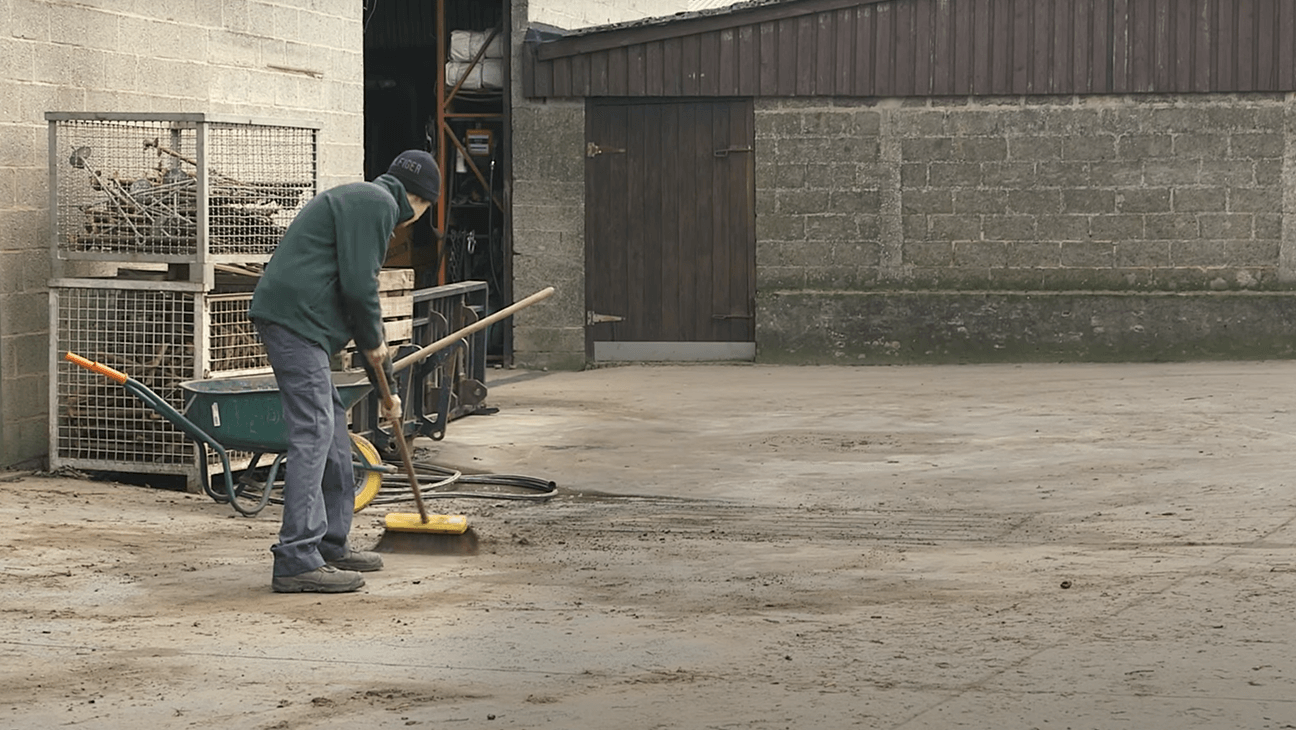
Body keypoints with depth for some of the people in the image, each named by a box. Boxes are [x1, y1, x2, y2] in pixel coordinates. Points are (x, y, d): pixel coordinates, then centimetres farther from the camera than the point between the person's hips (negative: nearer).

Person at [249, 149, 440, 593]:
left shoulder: (361, 201, 28)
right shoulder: (377, 203, -5)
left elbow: (358, 292, 33)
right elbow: (358, 285, -17)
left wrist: (386, 386, 36)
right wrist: (374, 342, 2)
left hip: (290, 319, 11)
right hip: (296, 320, -11)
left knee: (332, 428, 17)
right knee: (313, 433, -12)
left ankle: (331, 545, 25)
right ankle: (296, 560, -15)